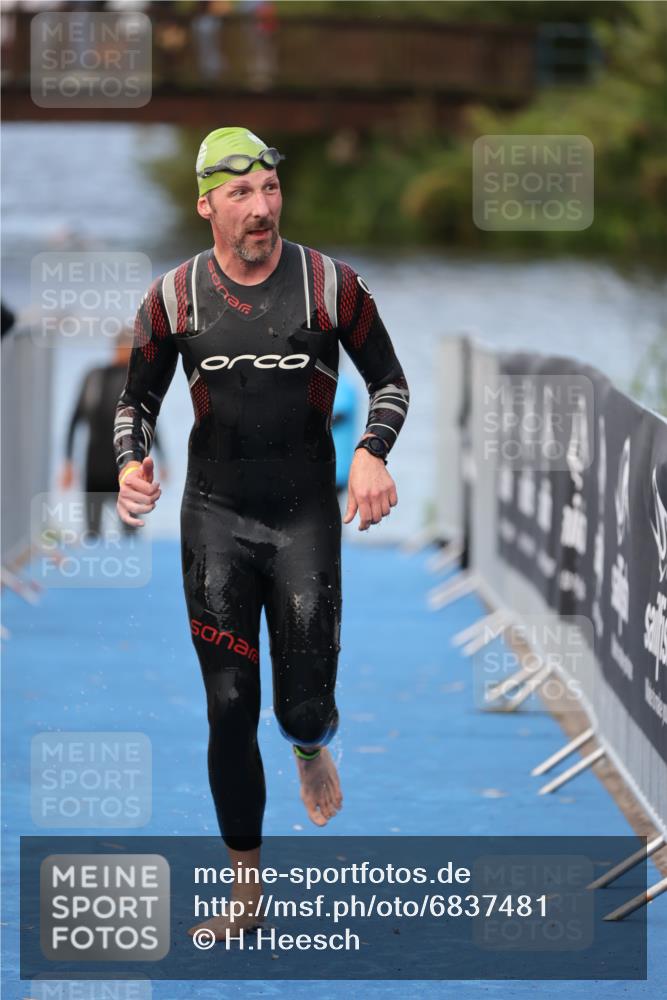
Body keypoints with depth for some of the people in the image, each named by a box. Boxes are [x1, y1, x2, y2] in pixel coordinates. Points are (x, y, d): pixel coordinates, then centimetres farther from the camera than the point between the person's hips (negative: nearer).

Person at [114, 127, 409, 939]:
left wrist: (372, 453, -14)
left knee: (305, 707, -4)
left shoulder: (329, 284, -5)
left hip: (307, 512, -1)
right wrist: (130, 460, -9)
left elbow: (389, 381, 5)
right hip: (214, 513, 1)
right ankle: (245, 887, 11)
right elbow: (137, 397, 12)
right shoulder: (174, 297, -1)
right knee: (229, 707, 1)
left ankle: (311, 750, 37)